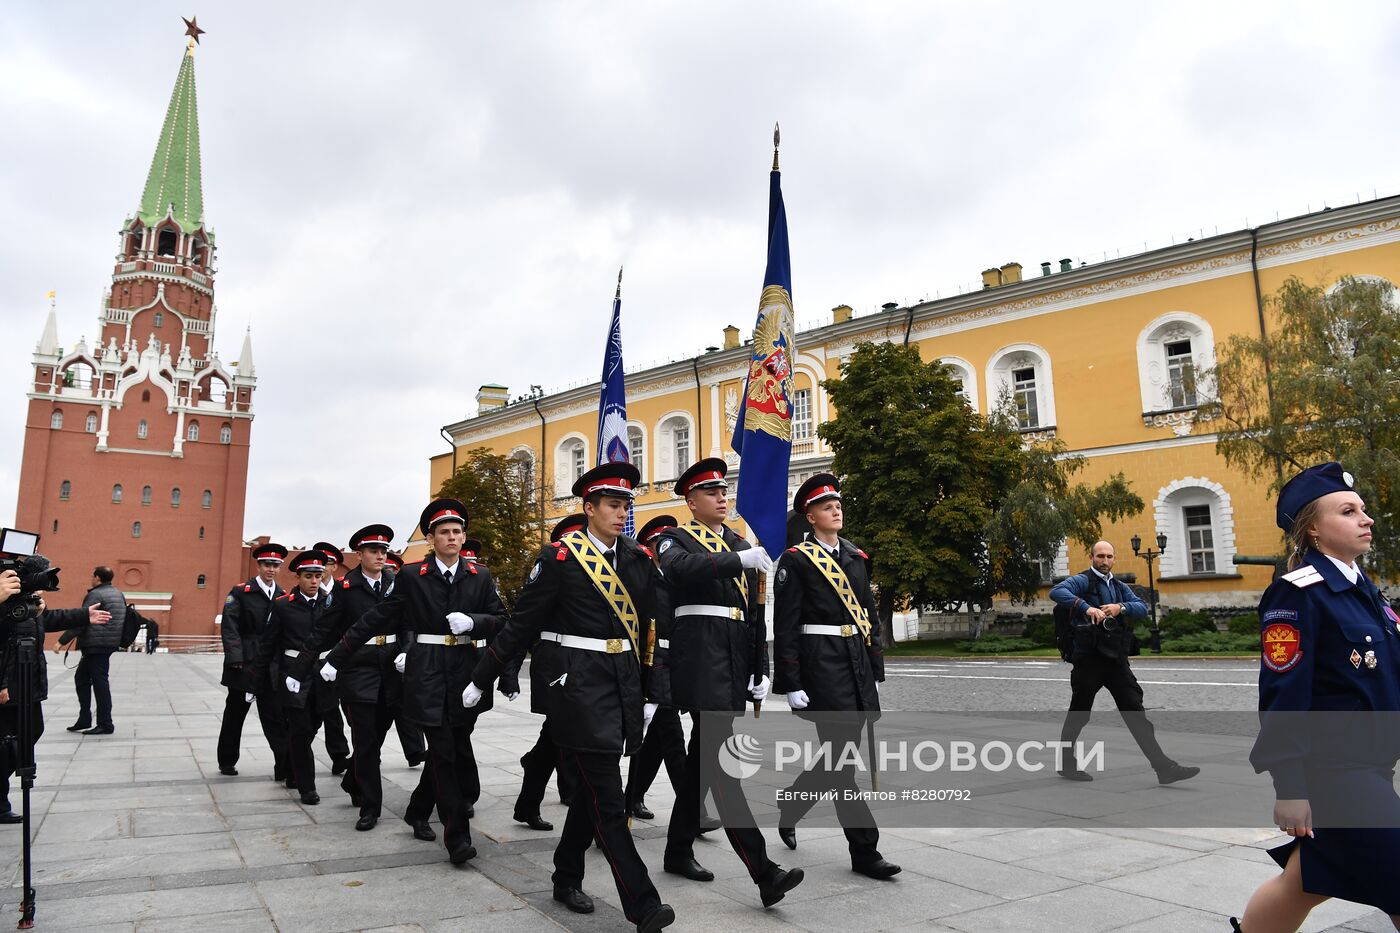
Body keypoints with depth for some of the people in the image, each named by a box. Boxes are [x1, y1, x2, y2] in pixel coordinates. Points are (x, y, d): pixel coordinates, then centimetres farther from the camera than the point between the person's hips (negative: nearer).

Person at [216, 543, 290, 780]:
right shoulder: (241, 592, -4)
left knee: (276, 717, -1)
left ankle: (285, 767, -3)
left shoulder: (283, 597, 7)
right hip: (245, 665, -2)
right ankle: (227, 761, 29)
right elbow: (229, 627, -8)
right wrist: (236, 659, -16)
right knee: (235, 714, 13)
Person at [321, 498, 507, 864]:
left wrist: (473, 622, -15)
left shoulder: (480, 576, 6)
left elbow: (501, 621, 6)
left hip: (467, 671, 2)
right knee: (443, 750, -2)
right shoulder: (411, 575, 1)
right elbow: (377, 619, 2)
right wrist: (337, 656, 1)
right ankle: (457, 835, 4)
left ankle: (419, 810, 33)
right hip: (426, 672, -2)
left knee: (456, 747, 8)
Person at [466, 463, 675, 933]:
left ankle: (567, 879, 34)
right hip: (579, 683, -6)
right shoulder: (560, 556, -8)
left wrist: (649, 693, 12)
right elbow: (522, 625, -3)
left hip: (625, 683, 6)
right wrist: (481, 679, 1)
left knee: (592, 787, 16)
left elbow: (648, 628, 12)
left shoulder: (638, 559, 7)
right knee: (607, 799, -4)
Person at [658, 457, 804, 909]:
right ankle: (763, 871, -14)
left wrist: (761, 671, 14)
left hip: (735, 663, 7)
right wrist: (742, 559, -30)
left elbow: (755, 614, 18)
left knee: (703, 757, 14)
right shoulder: (674, 540, 1)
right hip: (700, 658, -7)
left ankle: (678, 851, 27)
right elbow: (683, 568, -24)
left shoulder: (740, 545, 19)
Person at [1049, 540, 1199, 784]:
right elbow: (1056, 591, -24)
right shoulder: (1083, 581, -5)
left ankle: (1163, 766, 2)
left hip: (1117, 659, 6)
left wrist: (1121, 607, -14)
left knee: (1135, 712, 2)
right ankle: (1067, 764, 21)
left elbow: (1142, 607, 6)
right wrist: (1086, 607, -35)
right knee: (1079, 714, 5)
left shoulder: (1119, 586, 17)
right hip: (1089, 660, -6)